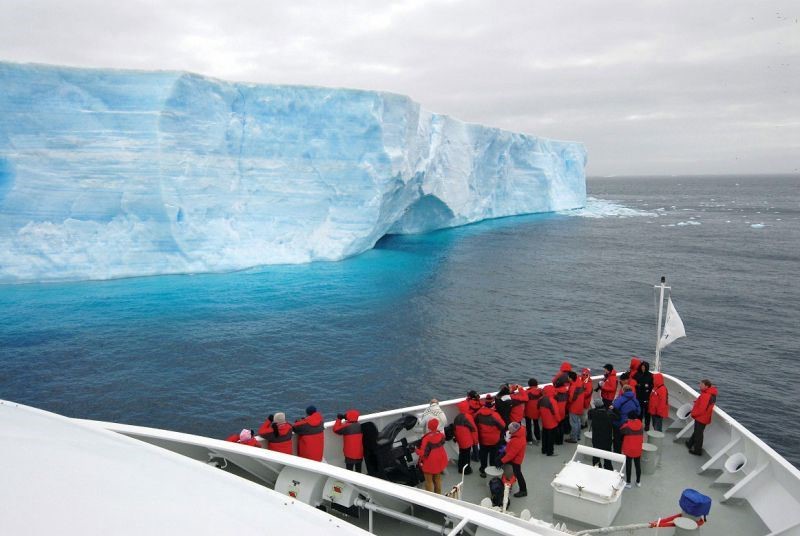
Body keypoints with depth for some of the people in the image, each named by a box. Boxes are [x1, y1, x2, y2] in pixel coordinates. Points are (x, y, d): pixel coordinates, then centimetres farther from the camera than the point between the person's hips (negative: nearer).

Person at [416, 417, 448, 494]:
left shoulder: (426, 438, -29)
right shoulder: (441, 435, -12)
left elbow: (423, 453, -26)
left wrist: (416, 450, -7)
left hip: (429, 463, -5)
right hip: (439, 461, 5)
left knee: (429, 480, 11)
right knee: (438, 479, 23)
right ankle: (438, 495, 36)